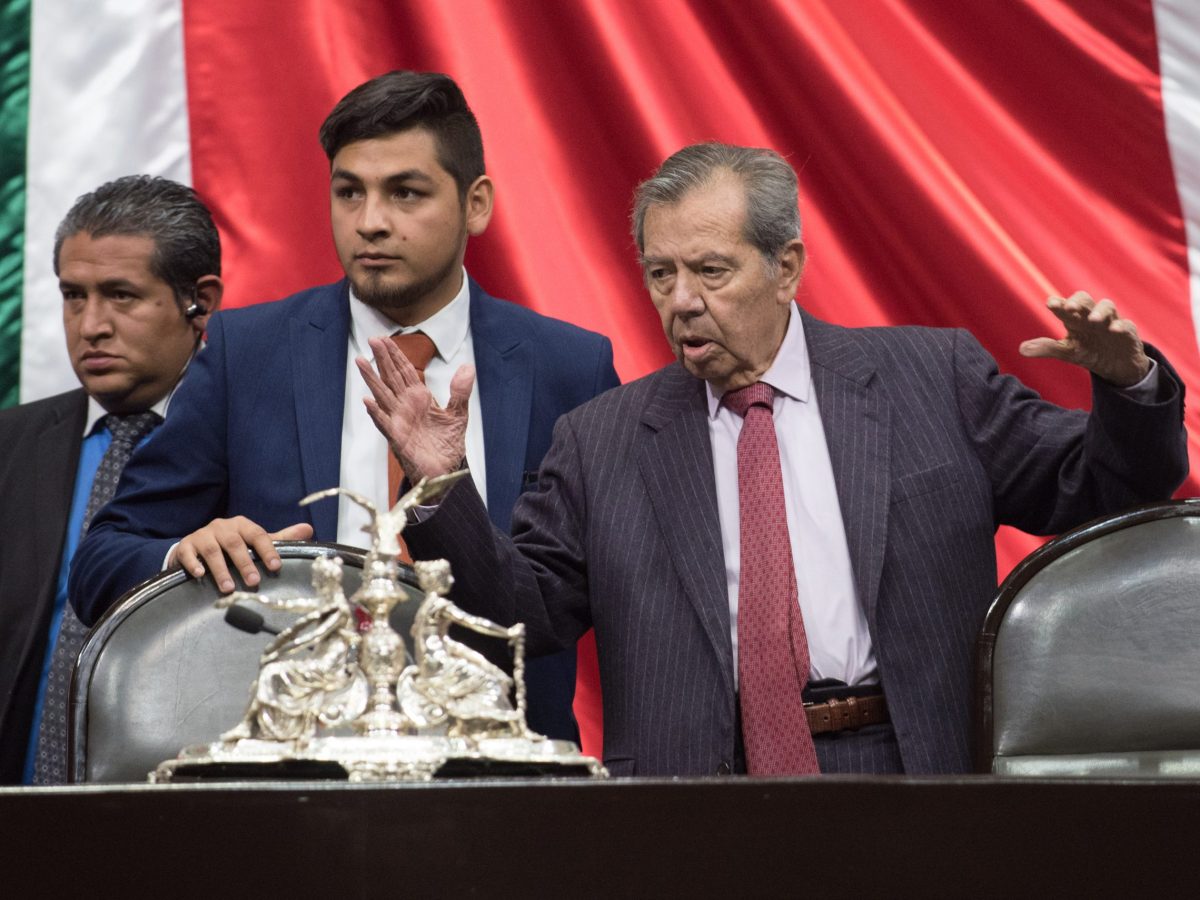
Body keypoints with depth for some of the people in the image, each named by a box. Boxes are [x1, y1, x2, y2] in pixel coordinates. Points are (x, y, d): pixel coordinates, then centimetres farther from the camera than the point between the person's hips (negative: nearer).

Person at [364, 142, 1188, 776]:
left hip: (913, 766, 0)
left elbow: (1102, 492, 11)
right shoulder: (601, 442, 12)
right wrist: (442, 490, -3)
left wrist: (1127, 385, -8)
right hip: (698, 773, 0)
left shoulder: (934, 379, 9)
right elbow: (523, 611, 11)